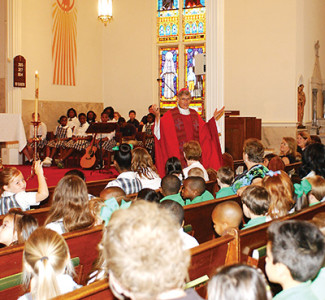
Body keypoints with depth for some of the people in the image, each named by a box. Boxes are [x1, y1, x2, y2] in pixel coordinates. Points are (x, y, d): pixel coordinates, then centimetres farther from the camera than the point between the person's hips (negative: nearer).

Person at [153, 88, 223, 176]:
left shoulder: (194, 114, 15)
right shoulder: (171, 115, 0)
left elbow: (205, 130, 15)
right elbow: (161, 128, -14)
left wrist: (214, 118, 11)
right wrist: (157, 116, -29)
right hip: (178, 155, -4)